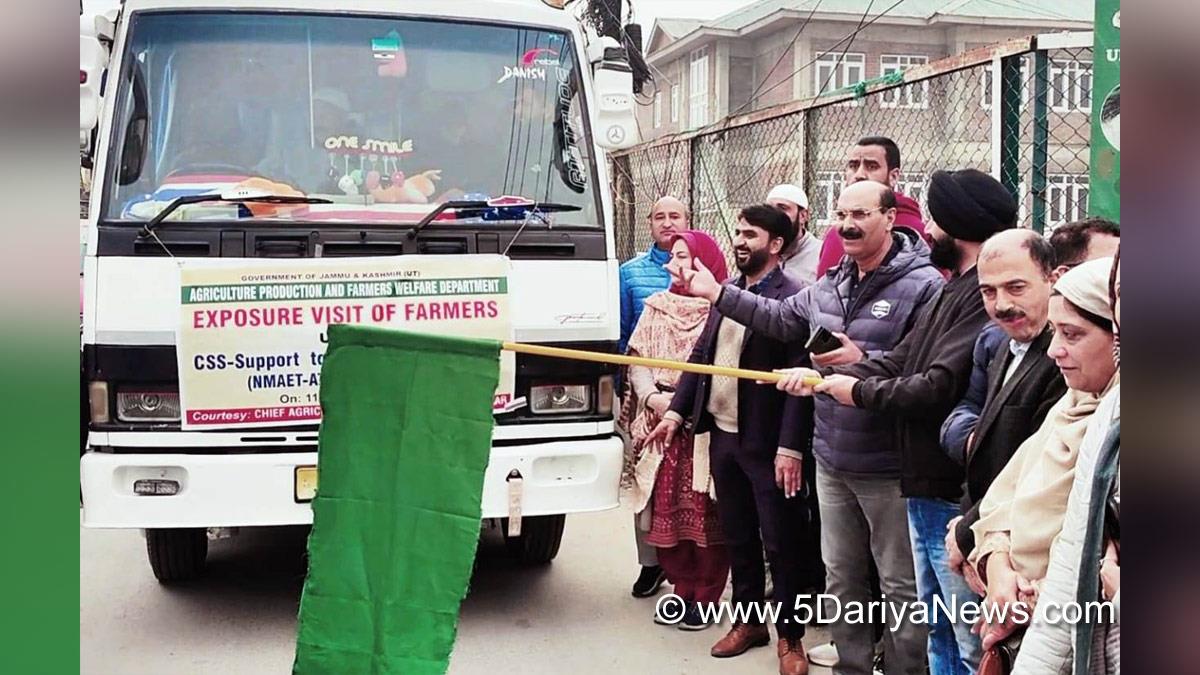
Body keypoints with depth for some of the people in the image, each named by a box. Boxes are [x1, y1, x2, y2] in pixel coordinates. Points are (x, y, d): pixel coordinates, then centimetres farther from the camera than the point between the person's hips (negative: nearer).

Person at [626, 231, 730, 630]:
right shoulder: (657, 307, 13)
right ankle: (683, 589, 19)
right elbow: (637, 359, 9)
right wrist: (653, 398, -7)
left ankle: (705, 597, 10)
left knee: (705, 513, -1)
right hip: (661, 425, 5)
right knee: (666, 510, 7)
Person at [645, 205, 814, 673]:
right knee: (737, 535, 17)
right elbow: (702, 353, 15)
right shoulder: (728, 290, 10)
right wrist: (677, 410, 8)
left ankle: (790, 636, 18)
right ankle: (748, 621, 31)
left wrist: (791, 446, -21)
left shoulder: (793, 296, -13)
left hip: (766, 441, -7)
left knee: (781, 542, 5)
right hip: (722, 433, 7)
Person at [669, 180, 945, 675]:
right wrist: (717, 293, 17)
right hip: (832, 461, 8)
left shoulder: (924, 285, -14)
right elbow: (780, 318, 21)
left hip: (888, 467, -8)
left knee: (900, 585, 4)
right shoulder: (830, 285, 11)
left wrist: (863, 361, -27)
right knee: (841, 578, 19)